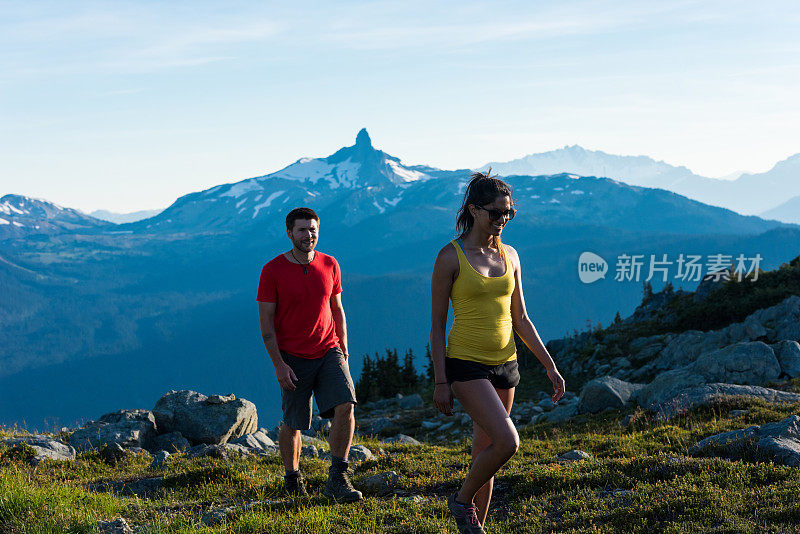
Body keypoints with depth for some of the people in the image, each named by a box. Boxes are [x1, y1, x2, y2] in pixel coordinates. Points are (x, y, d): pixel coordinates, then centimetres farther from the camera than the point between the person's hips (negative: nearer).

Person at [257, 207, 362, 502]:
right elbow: (266, 321, -6)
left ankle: (337, 479, -8)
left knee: (345, 406, -16)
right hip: (293, 358, -3)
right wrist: (278, 364, -11)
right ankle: (293, 479, 28)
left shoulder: (329, 265, 5)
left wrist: (343, 349, 9)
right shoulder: (272, 271, -7)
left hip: (328, 351, 3)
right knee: (293, 424, 5)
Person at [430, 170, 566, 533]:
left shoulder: (510, 255, 7)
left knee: (486, 452, 9)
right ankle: (462, 500, 3)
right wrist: (441, 381, -11)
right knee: (507, 442, -20)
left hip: (505, 366, 6)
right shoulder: (451, 257, -9)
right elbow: (437, 325, -7)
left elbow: (520, 320, 13)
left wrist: (549, 366, 8)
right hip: (466, 364, -6)